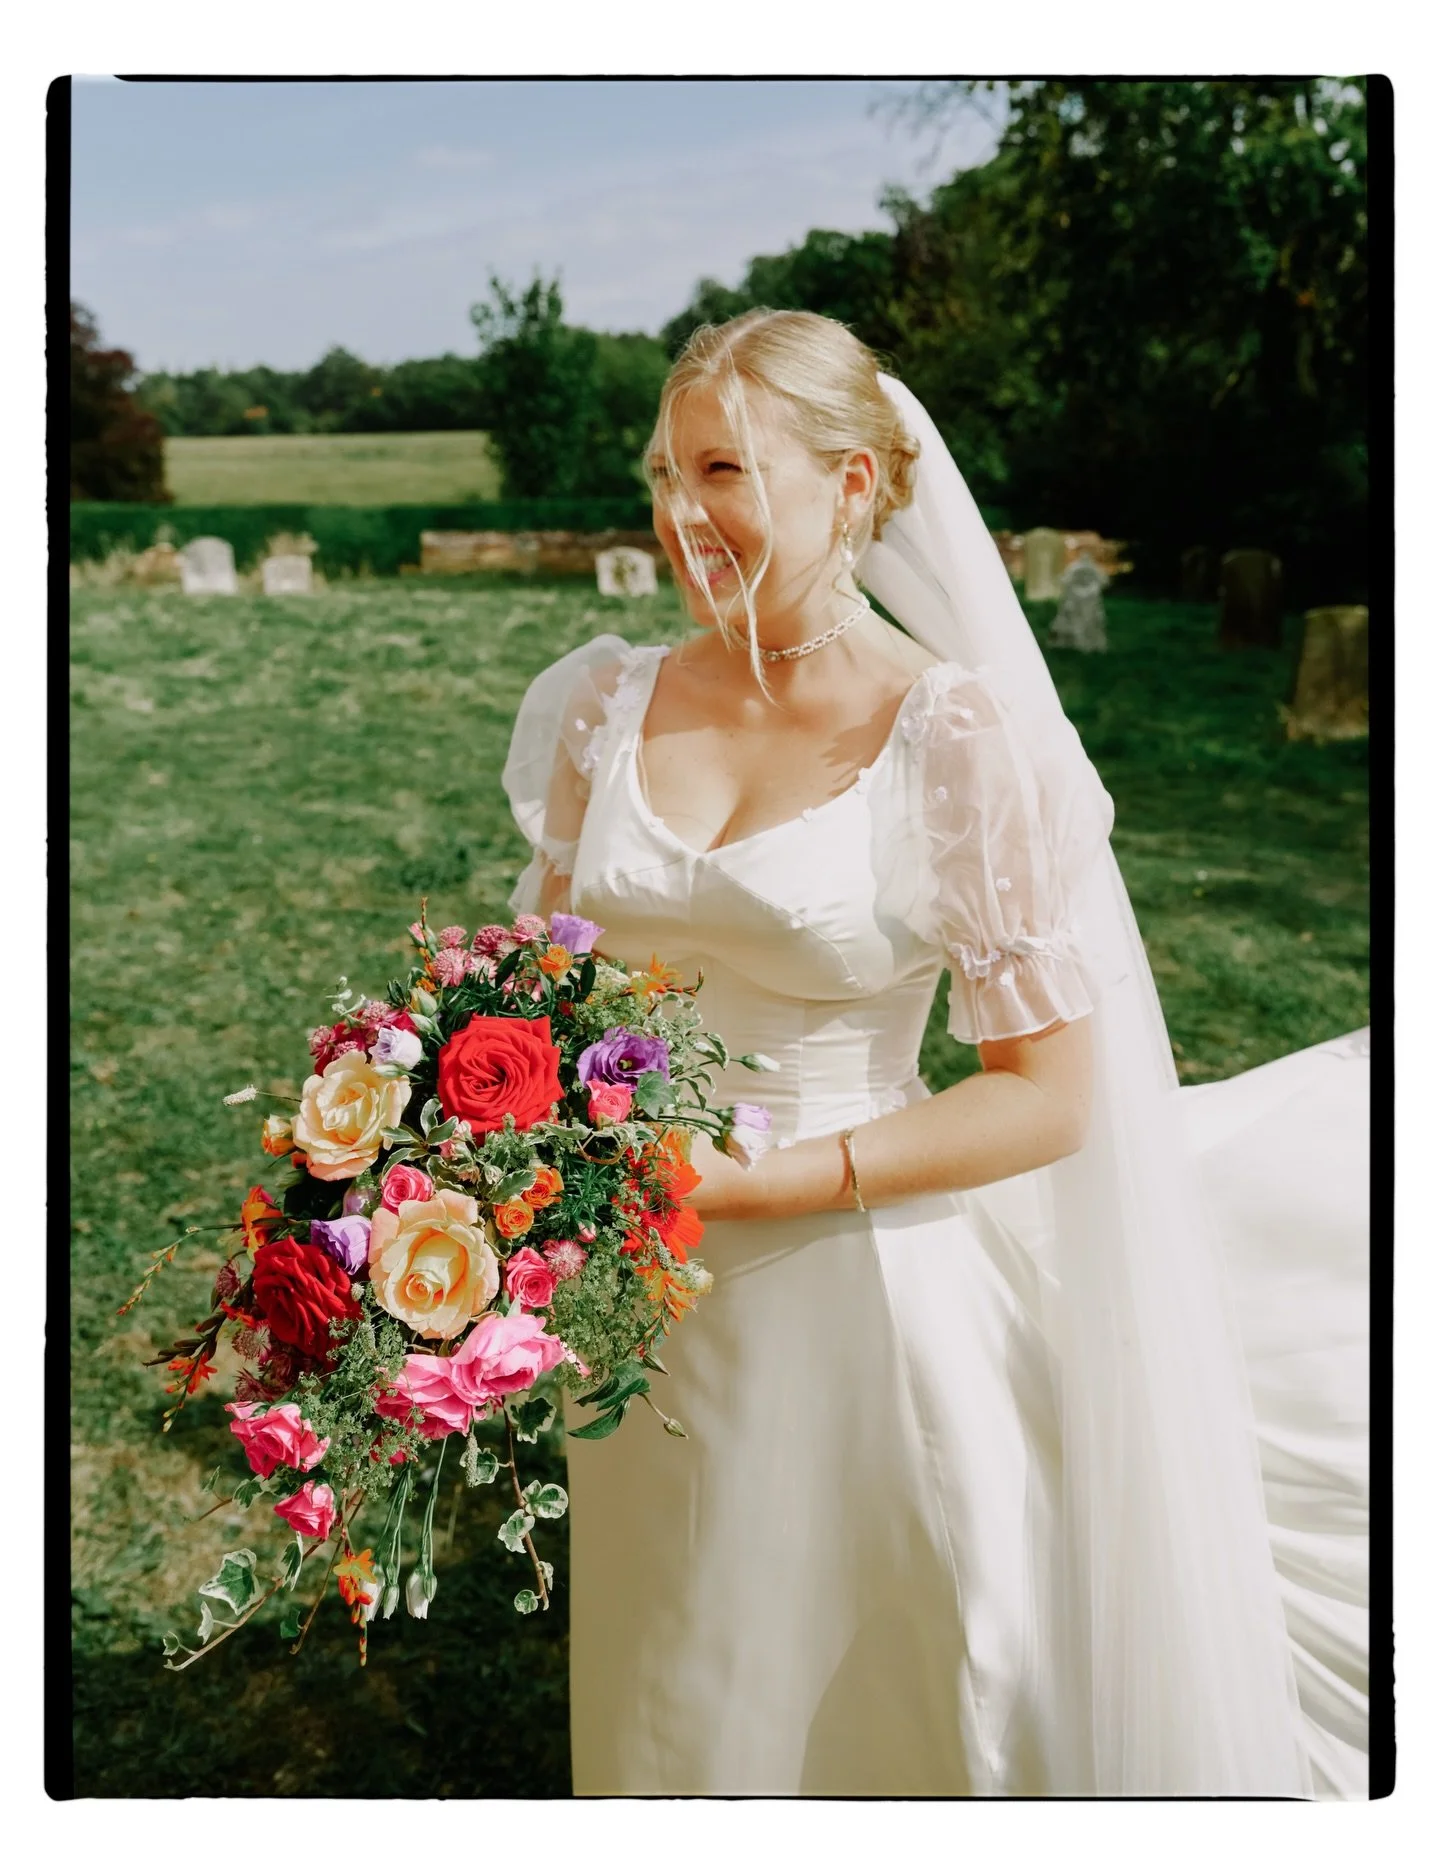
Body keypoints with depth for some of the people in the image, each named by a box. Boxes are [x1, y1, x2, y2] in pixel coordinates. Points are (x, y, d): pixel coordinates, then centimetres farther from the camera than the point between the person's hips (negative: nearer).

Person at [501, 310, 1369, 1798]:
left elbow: (1052, 1093, -14)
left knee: (866, 1699, 18)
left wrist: (749, 1179, -20)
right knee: (670, 1700, 25)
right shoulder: (609, 704, -1)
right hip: (646, 1292, 4)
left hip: (863, 1287, -4)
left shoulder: (959, 740, -15)